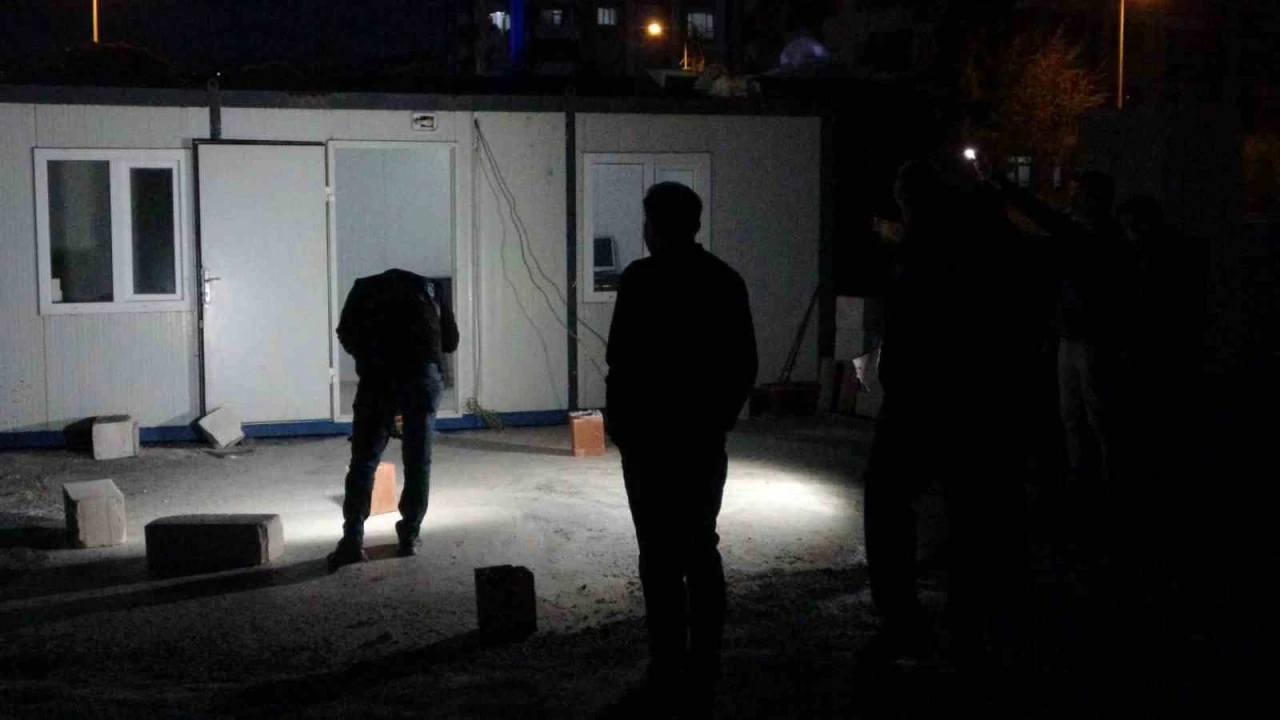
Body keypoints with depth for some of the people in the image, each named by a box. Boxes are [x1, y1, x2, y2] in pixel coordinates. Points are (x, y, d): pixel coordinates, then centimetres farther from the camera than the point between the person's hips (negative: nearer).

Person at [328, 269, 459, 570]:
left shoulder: (364, 288, 24)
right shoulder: (429, 288, 26)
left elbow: (346, 333, 12)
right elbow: (451, 339, 20)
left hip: (378, 373, -1)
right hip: (423, 371, 1)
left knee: (364, 459, 4)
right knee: (418, 460, 11)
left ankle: (353, 539, -3)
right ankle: (410, 535, 15)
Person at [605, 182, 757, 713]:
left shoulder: (641, 279, -11)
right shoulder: (727, 280, 7)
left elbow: (624, 362, -15)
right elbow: (744, 365, 9)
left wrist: (616, 421, -1)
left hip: (651, 437, -6)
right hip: (705, 437, 6)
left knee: (662, 554, -1)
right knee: (701, 548, 12)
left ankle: (669, 672, 1)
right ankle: (703, 671, 15)